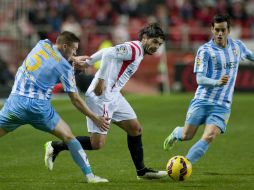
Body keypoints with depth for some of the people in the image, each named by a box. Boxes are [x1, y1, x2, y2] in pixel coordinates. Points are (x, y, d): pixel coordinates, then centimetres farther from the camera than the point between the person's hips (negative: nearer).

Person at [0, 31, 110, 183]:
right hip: (40, 106, -3)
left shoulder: (42, 44, 10)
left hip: (16, 102, 3)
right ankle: (89, 175, 6)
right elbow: (76, 100, 3)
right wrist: (95, 119, 11)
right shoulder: (66, 68, 0)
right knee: (68, 137, 10)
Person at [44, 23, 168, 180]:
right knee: (97, 143, -12)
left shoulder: (138, 52, 17)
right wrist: (101, 80, -26)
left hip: (113, 96, 11)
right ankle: (55, 147, 2)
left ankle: (141, 171, 23)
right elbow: (108, 54, -25)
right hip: (102, 96, -11)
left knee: (135, 129, 13)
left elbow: (105, 51, 20)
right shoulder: (133, 48, -14)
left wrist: (87, 62, 23)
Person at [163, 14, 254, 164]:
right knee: (186, 136, 2)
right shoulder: (205, 50, -7)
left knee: (208, 138, -18)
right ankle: (176, 133, 39)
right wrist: (217, 82, -32)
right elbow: (200, 79, -14)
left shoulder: (237, 46, 6)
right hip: (202, 101, -2)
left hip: (222, 106, 2)